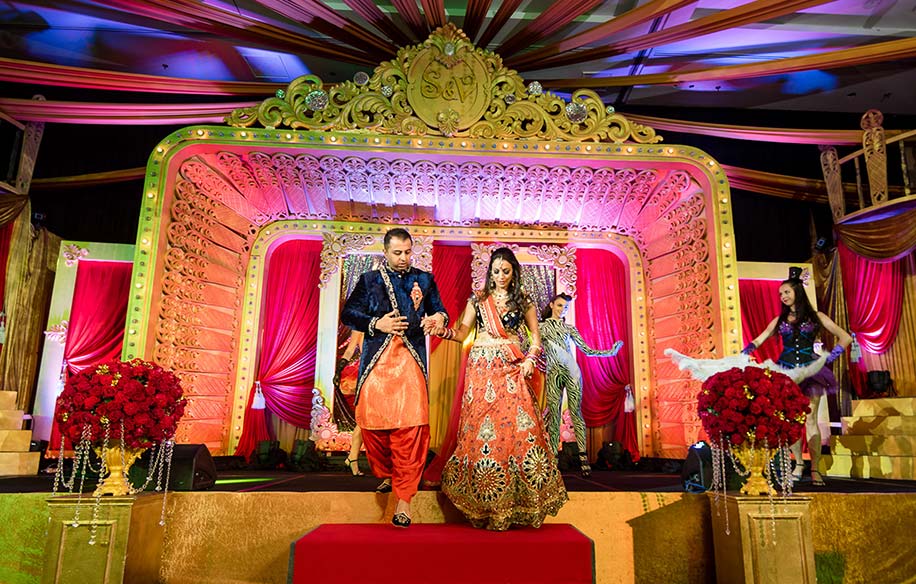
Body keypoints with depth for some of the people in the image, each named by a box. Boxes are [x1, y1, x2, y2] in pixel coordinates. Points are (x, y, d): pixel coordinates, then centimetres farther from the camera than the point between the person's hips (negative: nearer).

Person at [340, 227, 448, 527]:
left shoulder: (424, 279, 15)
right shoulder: (369, 280, 12)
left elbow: (439, 310, 14)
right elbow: (347, 314, 8)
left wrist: (440, 318, -10)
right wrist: (376, 323, -7)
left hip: (410, 361, -1)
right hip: (376, 362, 1)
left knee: (411, 428, -11)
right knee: (374, 424, 4)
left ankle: (404, 498, -3)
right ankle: (386, 474, 33)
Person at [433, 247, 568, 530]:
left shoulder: (524, 301, 10)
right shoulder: (478, 299, 11)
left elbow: (536, 336, 13)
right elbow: (462, 332, 7)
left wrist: (530, 359, -3)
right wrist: (443, 331, -11)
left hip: (512, 369, 0)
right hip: (482, 368, 1)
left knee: (516, 426, -9)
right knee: (481, 428, -4)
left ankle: (513, 500, 1)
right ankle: (484, 502, 5)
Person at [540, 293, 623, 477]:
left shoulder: (569, 328, 15)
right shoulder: (542, 327, 12)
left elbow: (586, 350, 12)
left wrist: (610, 352, 5)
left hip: (572, 371, 1)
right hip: (553, 374, -1)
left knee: (576, 412, -6)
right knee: (553, 414, -5)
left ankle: (583, 457, -10)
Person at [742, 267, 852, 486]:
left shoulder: (816, 317, 7)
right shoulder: (779, 320, 13)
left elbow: (845, 338, 7)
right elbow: (758, 340, 10)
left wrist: (829, 358, -2)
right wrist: (746, 351, -10)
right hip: (787, 371, 2)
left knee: (810, 419, -6)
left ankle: (815, 469, -4)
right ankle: (798, 464, 10)